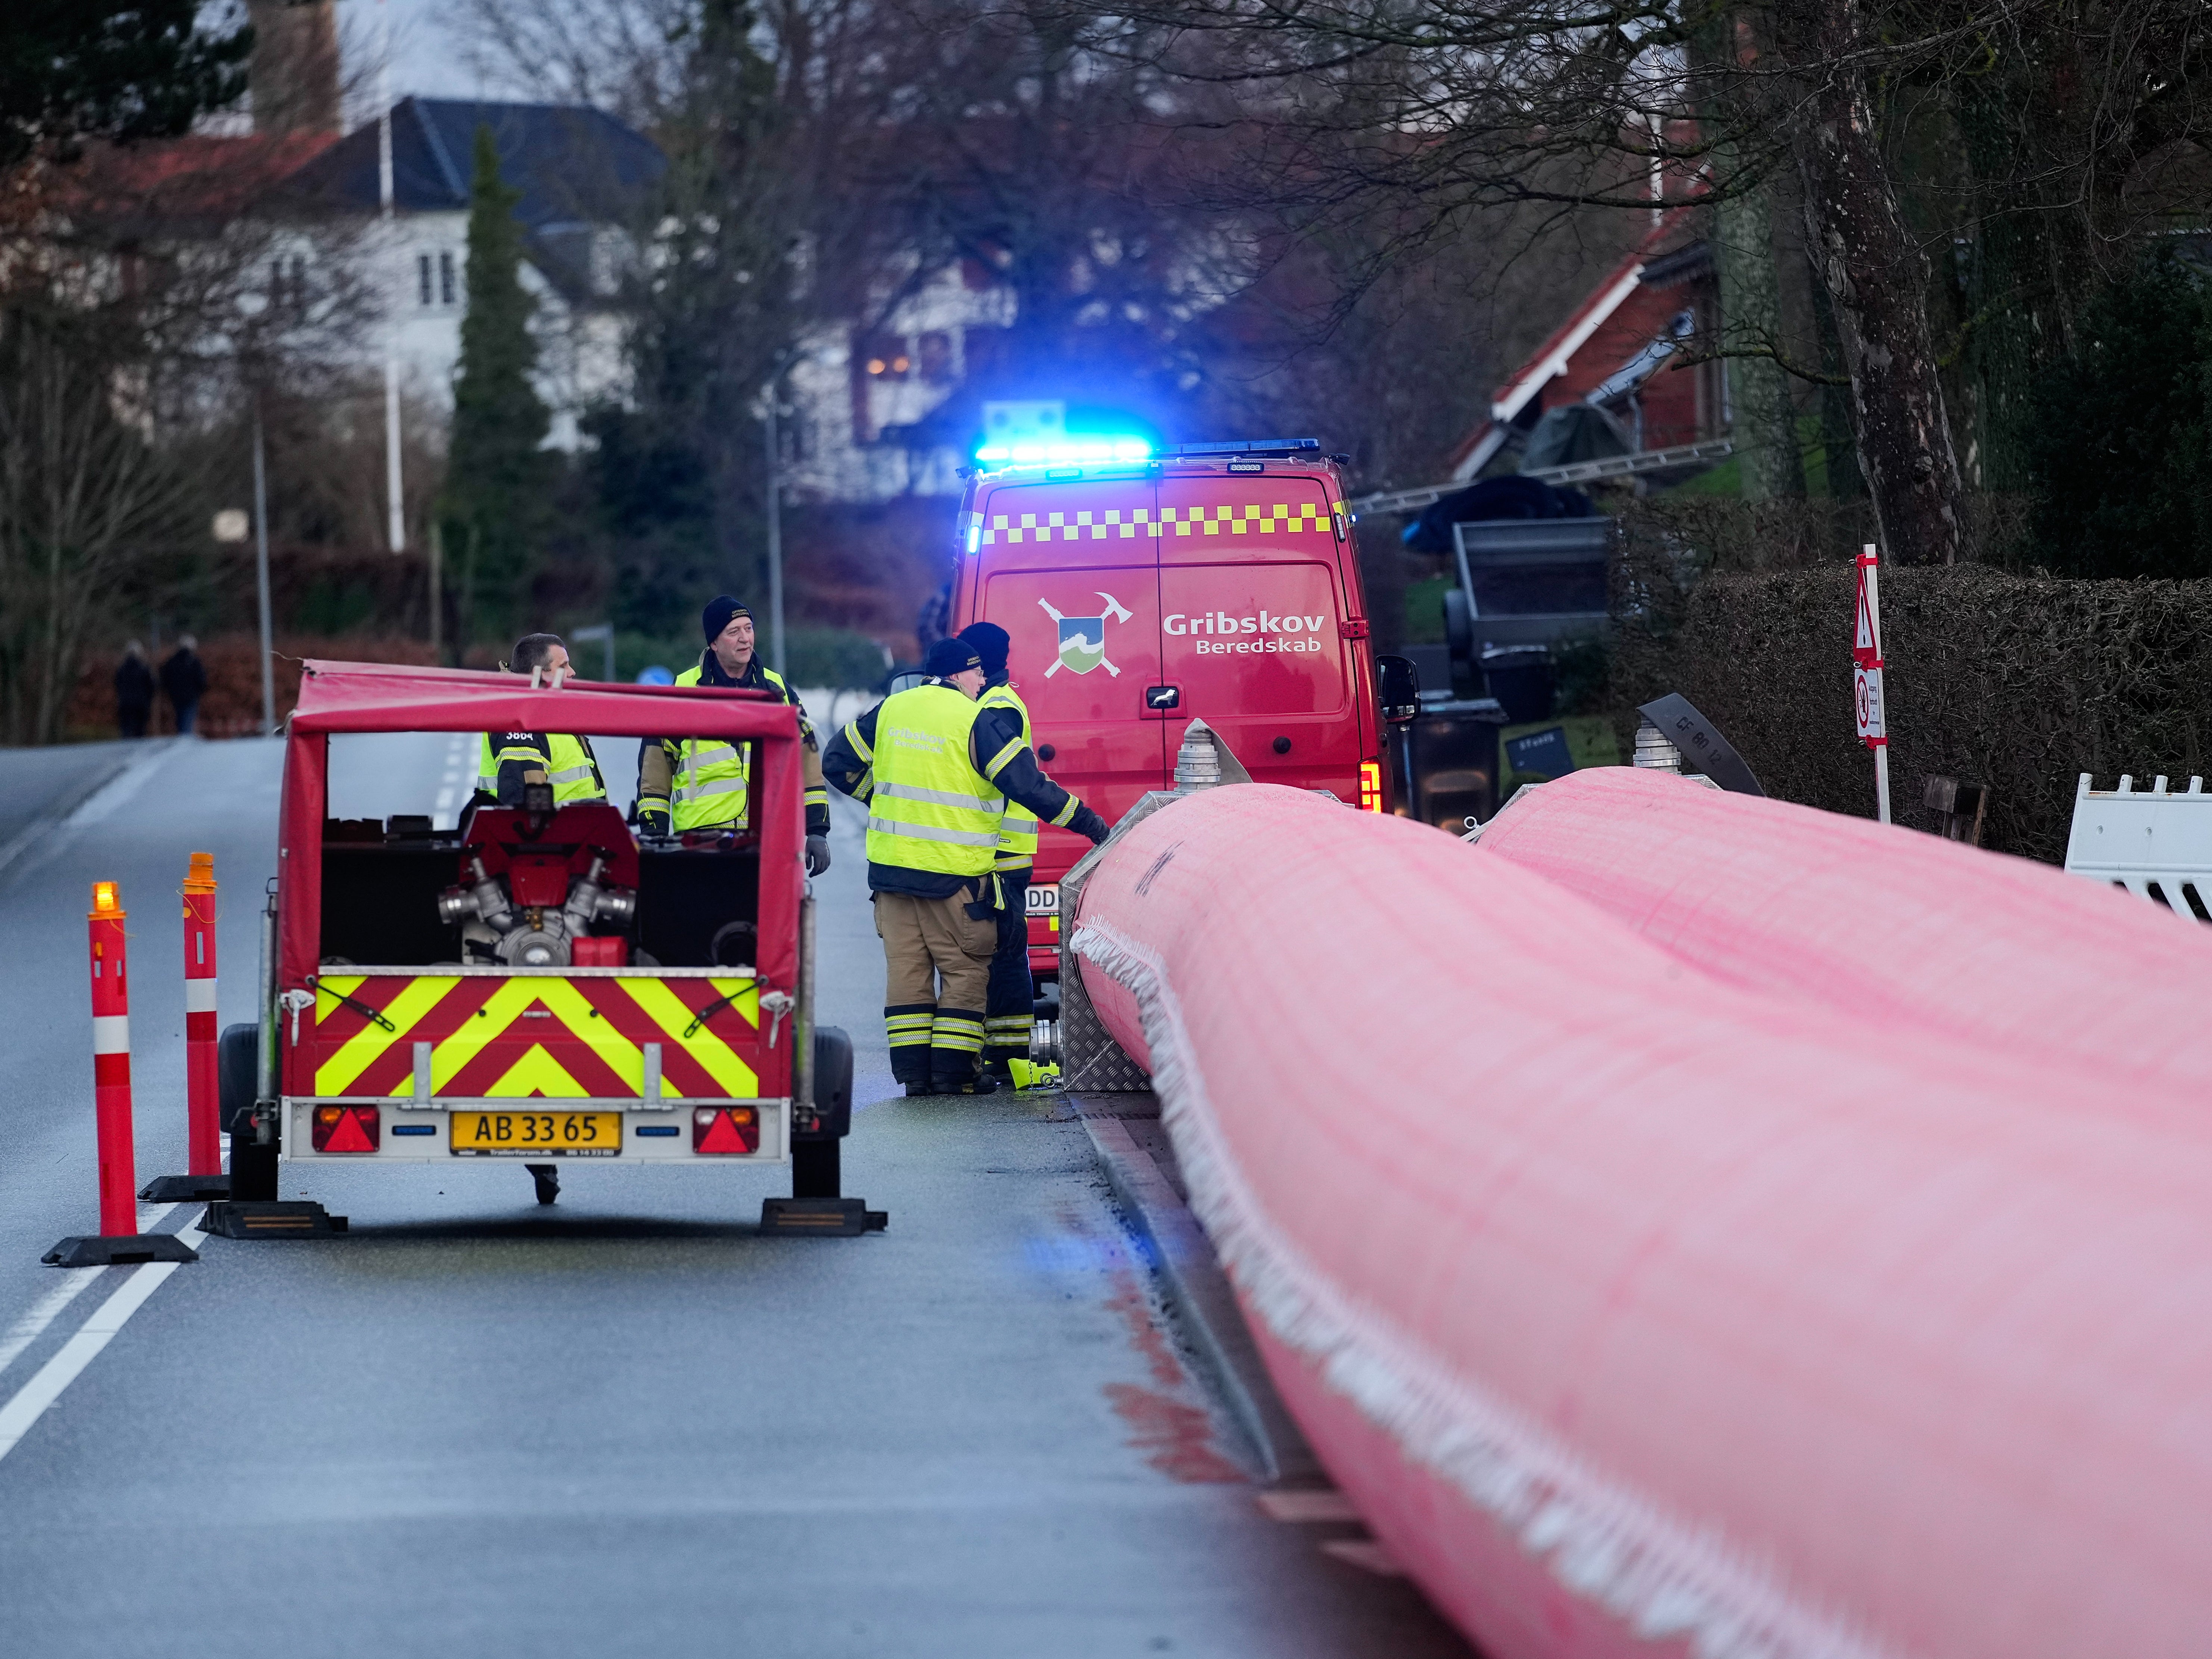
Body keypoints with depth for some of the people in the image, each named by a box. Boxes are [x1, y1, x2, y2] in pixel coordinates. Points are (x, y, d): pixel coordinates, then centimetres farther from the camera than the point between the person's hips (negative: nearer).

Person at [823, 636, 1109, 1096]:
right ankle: (954, 1071, 2)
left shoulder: (891, 710, 8)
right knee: (966, 970, 5)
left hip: (890, 864, 5)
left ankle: (913, 1071, 8)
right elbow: (1029, 786, -12)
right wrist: (1091, 825, -6)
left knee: (906, 967, 9)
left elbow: (839, 762, 16)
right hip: (954, 875, -5)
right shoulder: (979, 721, -9)